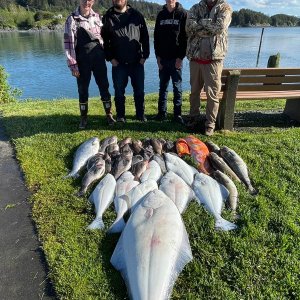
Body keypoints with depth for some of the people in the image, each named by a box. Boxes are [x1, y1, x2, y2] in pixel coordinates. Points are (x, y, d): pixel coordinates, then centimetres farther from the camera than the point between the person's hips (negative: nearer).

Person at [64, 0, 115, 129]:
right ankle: (84, 117, 17)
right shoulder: (72, 19, -4)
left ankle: (109, 114, 16)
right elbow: (68, 43, -7)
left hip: (99, 59, 3)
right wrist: (72, 65, -11)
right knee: (83, 90, 4)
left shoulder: (97, 17, 9)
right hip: (82, 61, -2)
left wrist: (107, 54, 10)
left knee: (104, 87, 4)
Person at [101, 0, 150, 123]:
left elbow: (145, 37, 6)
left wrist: (145, 56, -1)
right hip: (118, 63, 0)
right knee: (119, 91, 5)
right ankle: (120, 116, 18)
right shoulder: (108, 17, 5)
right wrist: (110, 58, -4)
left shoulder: (136, 15, 6)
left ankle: (140, 114, 20)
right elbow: (104, 40, 4)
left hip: (137, 62, 1)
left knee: (139, 90, 6)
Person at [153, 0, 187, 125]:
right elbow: (156, 36, 10)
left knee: (177, 87, 1)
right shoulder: (161, 15, 11)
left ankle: (177, 114, 8)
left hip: (176, 58, -3)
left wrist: (181, 57, -13)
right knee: (163, 86, 7)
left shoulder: (182, 14, 1)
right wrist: (158, 56, 0)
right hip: (162, 58, 4)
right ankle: (162, 112, 15)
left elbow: (185, 37, -5)